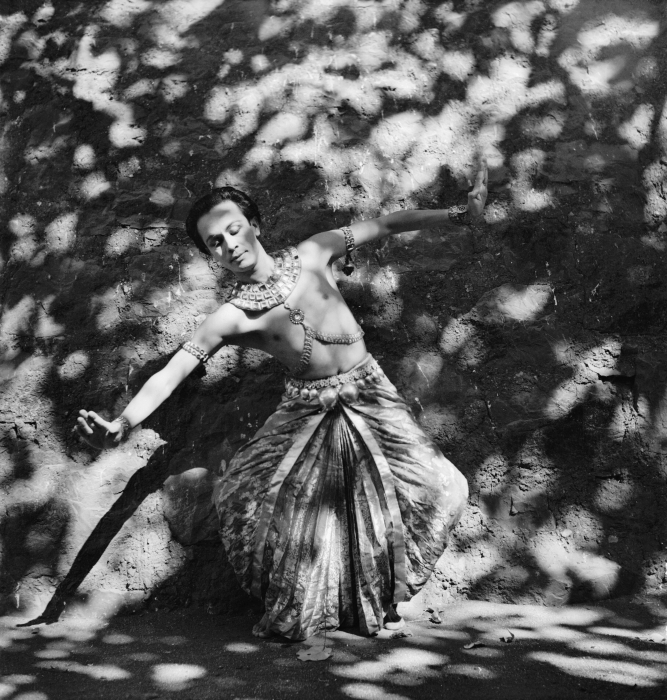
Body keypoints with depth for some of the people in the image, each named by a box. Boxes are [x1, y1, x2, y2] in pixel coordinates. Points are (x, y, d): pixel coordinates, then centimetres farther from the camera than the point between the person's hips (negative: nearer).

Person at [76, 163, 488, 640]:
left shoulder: (311, 255, -7)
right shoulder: (231, 318, -12)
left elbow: (386, 225, 0)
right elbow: (171, 374, -19)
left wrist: (460, 213, -1)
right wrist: (122, 426, -35)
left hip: (369, 398, 1)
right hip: (308, 413, -1)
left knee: (437, 490, -3)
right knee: (250, 498, -13)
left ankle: (380, 605, 20)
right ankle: (290, 612, 14)